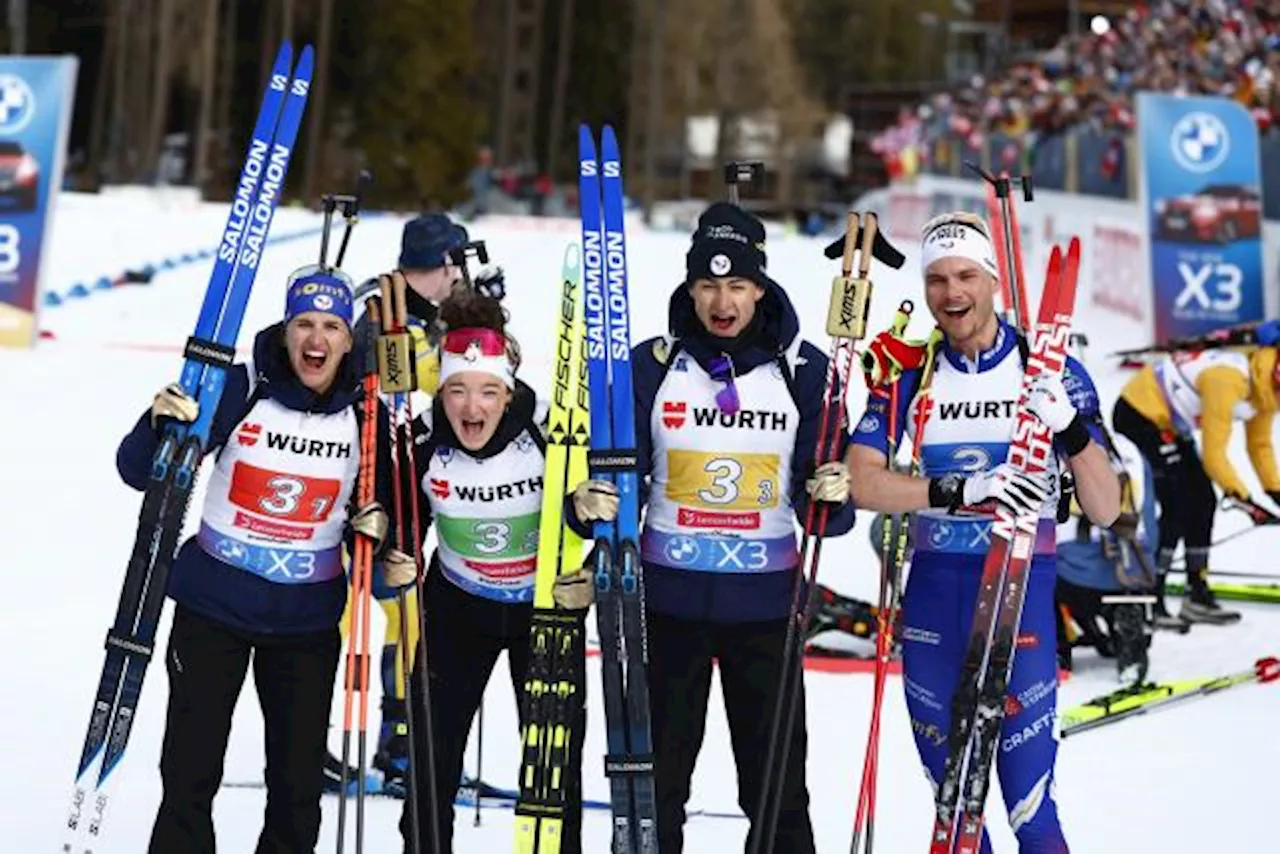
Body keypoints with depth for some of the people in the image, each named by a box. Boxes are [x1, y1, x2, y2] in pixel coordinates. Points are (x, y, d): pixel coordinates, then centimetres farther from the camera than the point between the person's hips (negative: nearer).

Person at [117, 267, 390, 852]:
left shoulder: (365, 414, -3)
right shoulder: (239, 389, -11)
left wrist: (374, 520, -10)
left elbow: (377, 497, 12)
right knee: (190, 776, 1)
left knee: (298, 787, 7)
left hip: (307, 623, 2)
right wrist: (160, 425, -30)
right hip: (213, 608, -2)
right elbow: (140, 474, -11)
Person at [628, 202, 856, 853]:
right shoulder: (653, 364, -1)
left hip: (765, 601, 0)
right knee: (655, 776, 9)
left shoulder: (802, 368, -1)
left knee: (777, 783, 4)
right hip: (669, 597, 1)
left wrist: (832, 498, -22)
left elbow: (816, 487, 1)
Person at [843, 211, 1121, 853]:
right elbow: (859, 481, -9)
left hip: (1021, 588, -3)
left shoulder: (1050, 374, -1)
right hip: (932, 589, 3)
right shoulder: (908, 376, 5)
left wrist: (1071, 431, -22)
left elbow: (1105, 510, -3)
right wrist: (960, 490, -23)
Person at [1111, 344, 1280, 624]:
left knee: (1203, 501, 7)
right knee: (1179, 506, -14)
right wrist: (1245, 499, -20)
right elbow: (1213, 453, -25)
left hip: (1167, 422, 10)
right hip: (1139, 415, -10)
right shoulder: (1228, 381, -30)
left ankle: (1198, 596, 14)